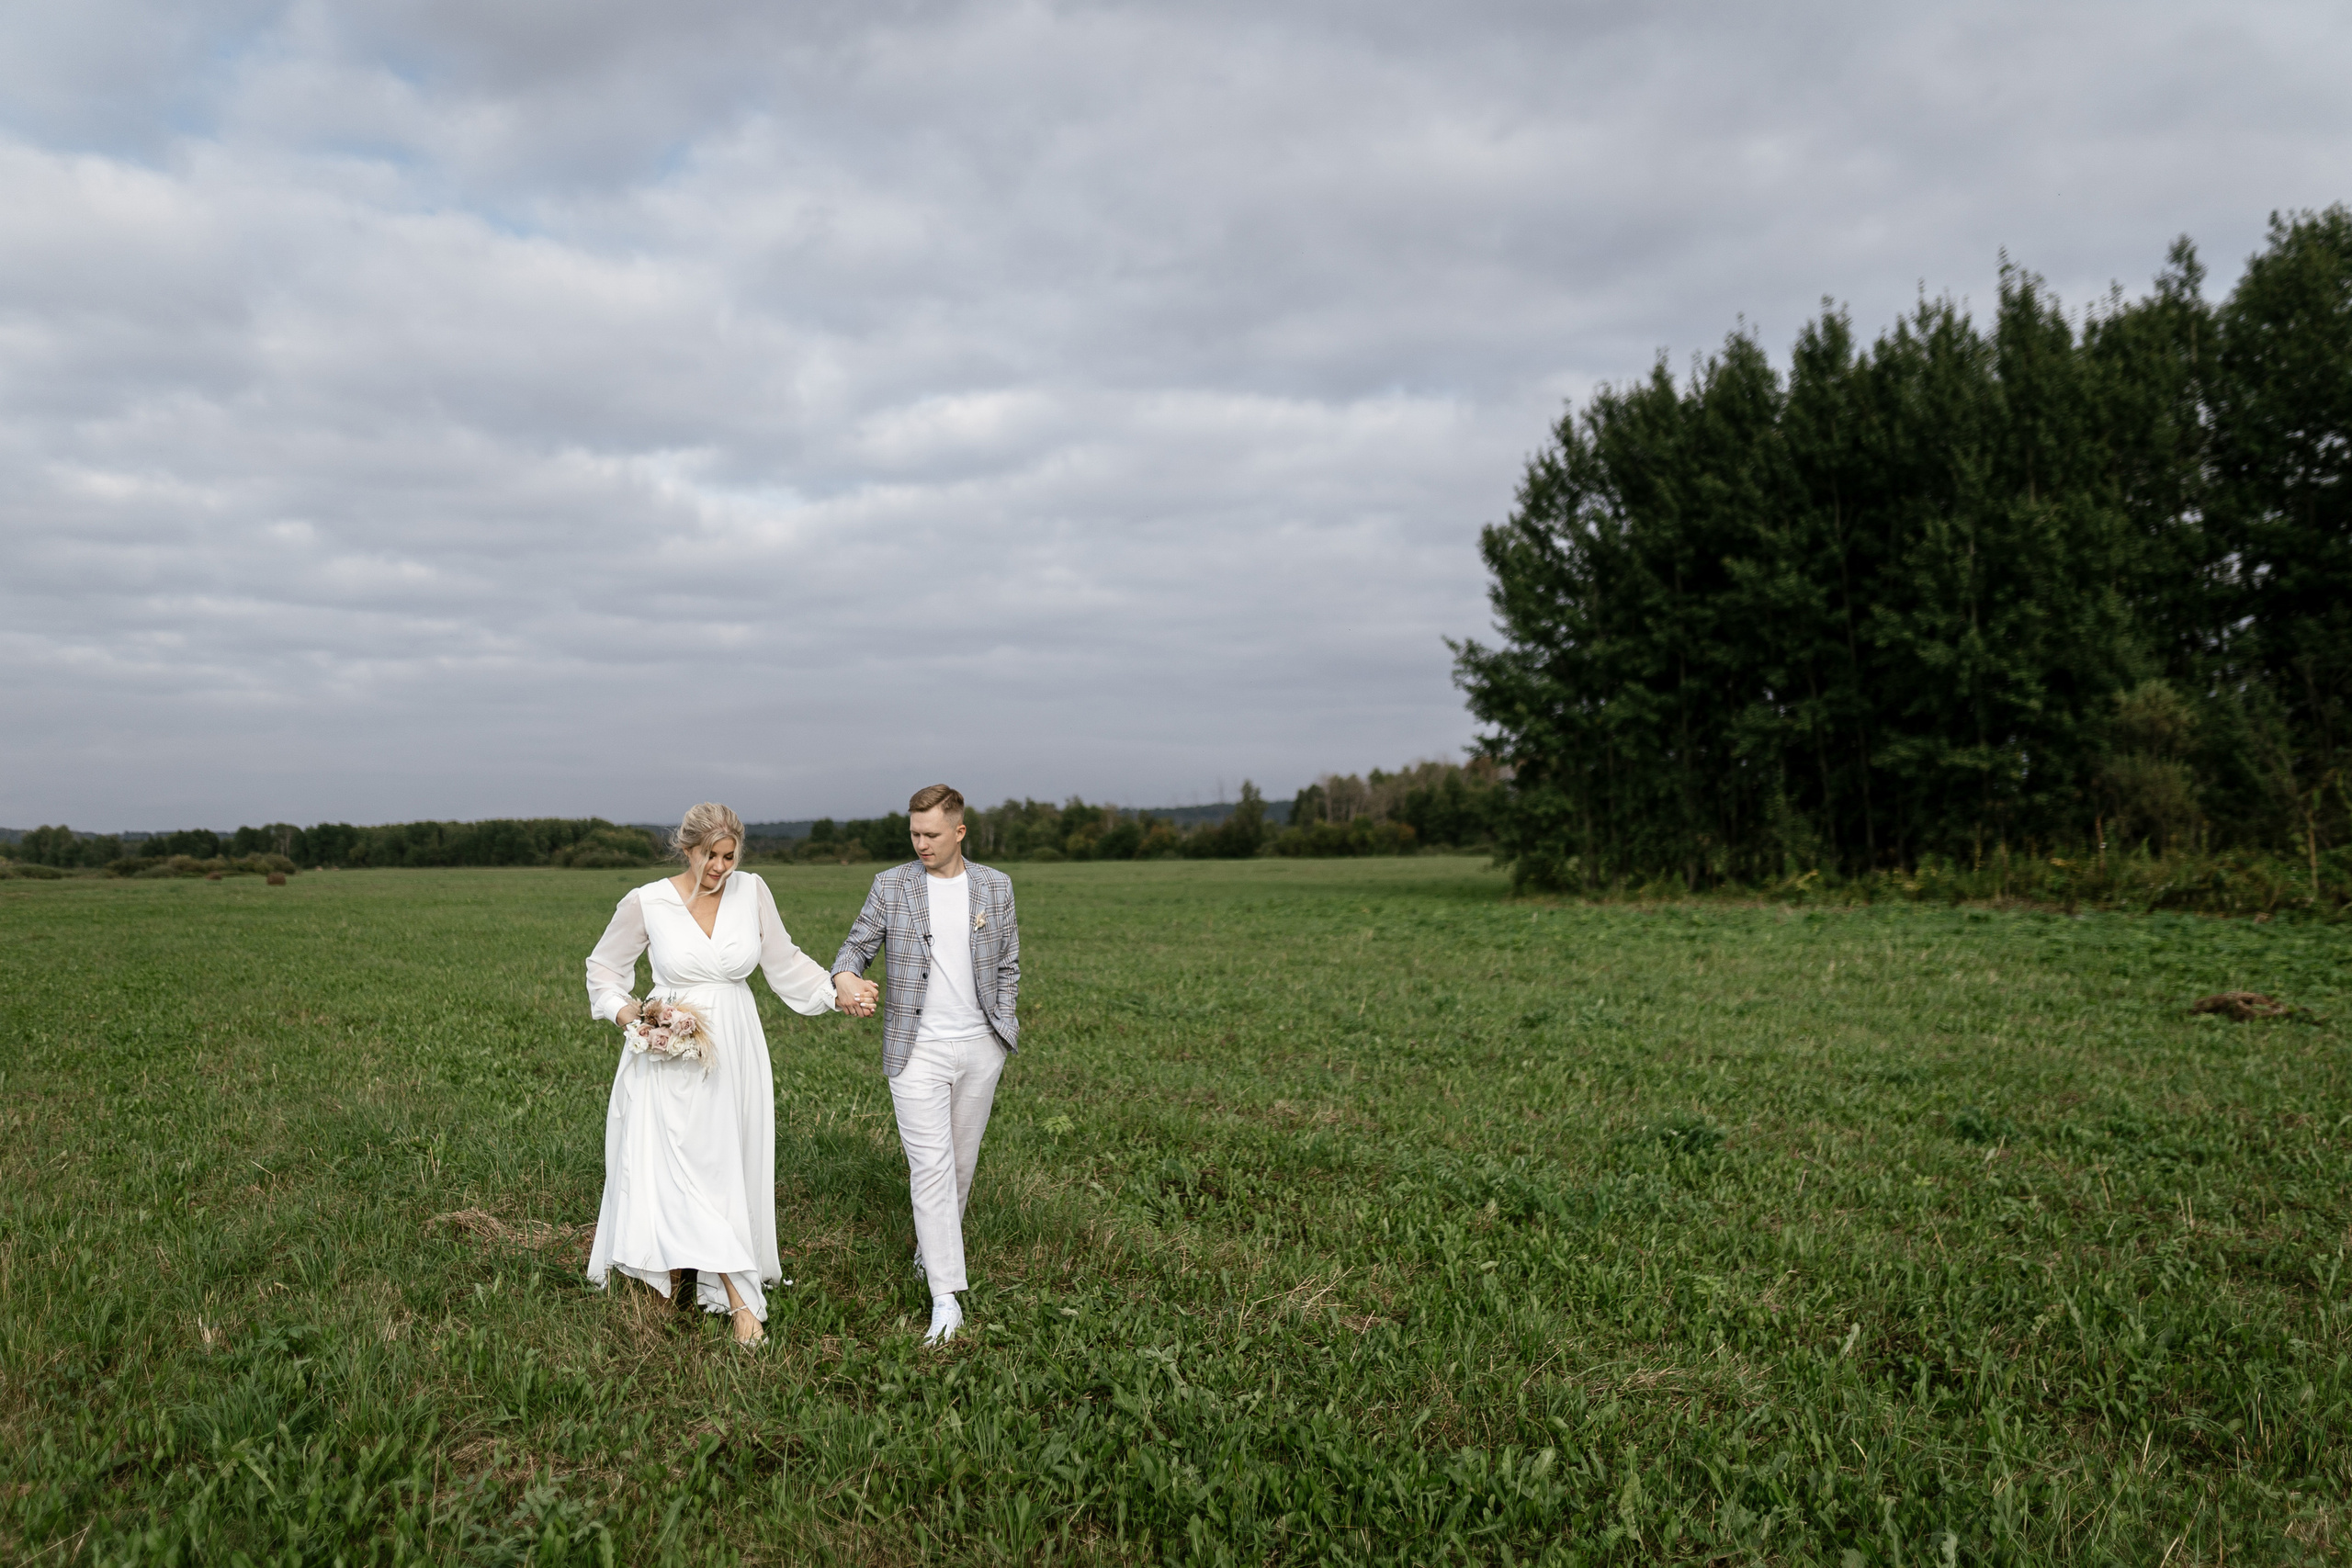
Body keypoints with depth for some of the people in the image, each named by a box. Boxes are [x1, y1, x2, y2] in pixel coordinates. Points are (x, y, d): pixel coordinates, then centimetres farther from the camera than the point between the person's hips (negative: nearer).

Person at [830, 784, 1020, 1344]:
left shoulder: (995, 886, 4)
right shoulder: (891, 885, 0)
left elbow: (1007, 965, 11)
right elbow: (857, 944, 3)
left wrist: (1001, 1030, 4)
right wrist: (844, 977, -19)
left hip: (980, 1046, 3)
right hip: (918, 1050, -2)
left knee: (962, 1161, 13)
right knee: (931, 1168, -8)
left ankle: (930, 1246, 36)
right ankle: (945, 1298, -5)